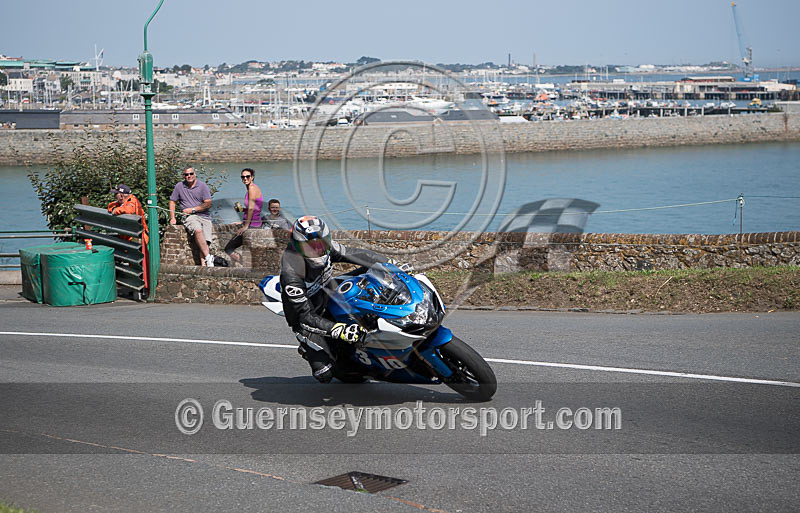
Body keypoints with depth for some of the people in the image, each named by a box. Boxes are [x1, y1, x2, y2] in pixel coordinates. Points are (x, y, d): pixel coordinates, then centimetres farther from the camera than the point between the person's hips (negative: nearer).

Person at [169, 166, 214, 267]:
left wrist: (192, 209, -4)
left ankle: (204, 264, -32)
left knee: (205, 241, -20)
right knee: (198, 230, -33)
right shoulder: (179, 186, 13)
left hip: (204, 217, 1)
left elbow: (208, 204, 1)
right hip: (189, 217, -1)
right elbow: (172, 201, 20)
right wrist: (172, 217, 8)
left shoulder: (202, 186, 7)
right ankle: (208, 257, -34)